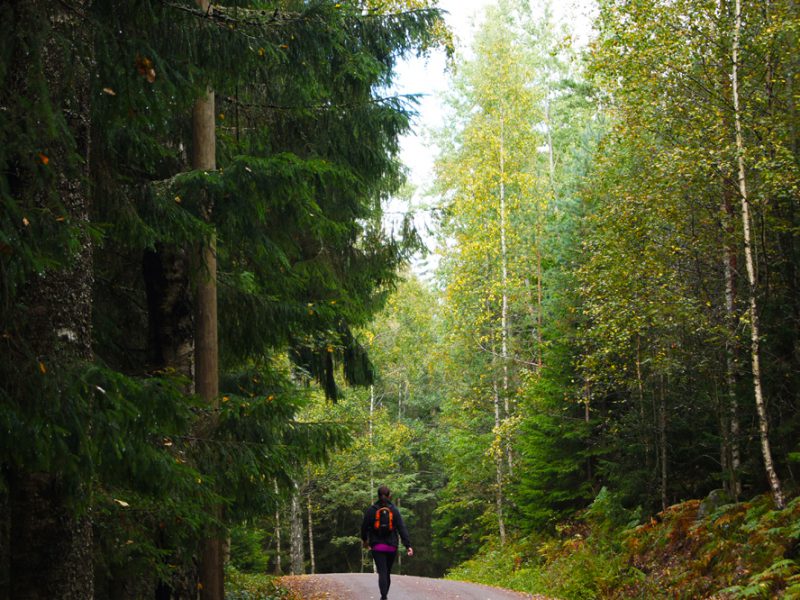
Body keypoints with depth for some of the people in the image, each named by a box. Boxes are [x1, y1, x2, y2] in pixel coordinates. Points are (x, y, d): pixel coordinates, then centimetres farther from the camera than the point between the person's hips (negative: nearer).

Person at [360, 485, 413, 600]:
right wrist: (408, 545, -10)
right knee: (388, 572, 17)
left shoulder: (371, 510, -3)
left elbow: (364, 526, 3)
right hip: (391, 546, 1)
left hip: (377, 546, -1)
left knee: (382, 572, -6)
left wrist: (364, 540, 22)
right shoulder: (394, 510, -2)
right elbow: (402, 528, -8)